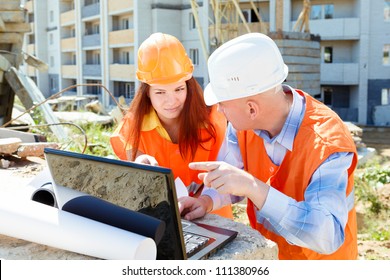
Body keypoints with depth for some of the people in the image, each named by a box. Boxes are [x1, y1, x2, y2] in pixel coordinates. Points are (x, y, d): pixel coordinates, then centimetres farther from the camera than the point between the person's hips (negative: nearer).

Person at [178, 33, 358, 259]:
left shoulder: (328, 144, -28)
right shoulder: (243, 122, -10)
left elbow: (328, 236, -36)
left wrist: (253, 188, -42)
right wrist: (208, 200, -16)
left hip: (316, 256, -4)